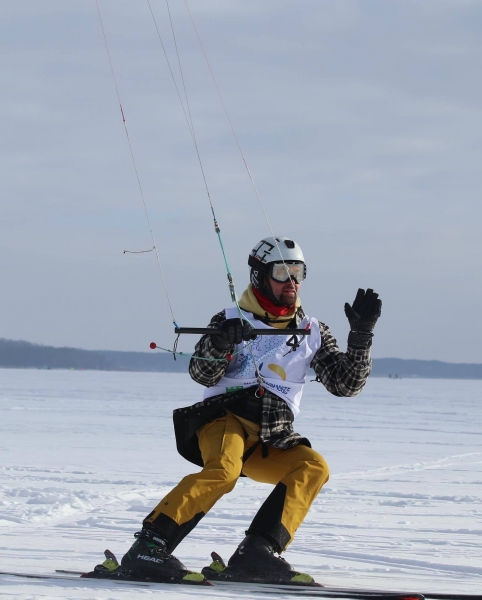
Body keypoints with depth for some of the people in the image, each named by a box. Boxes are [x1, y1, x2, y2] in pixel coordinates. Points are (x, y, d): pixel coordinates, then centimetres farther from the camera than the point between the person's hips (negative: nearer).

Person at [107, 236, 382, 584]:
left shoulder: (313, 333, 17)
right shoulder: (233, 320, 7)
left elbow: (347, 383, 12)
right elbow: (202, 374, -6)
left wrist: (361, 334, -1)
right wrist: (221, 343, -27)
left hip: (271, 442, 5)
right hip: (226, 419, -5)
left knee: (313, 468, -22)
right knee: (224, 469, -35)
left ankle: (257, 555, -30)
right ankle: (148, 548, -39)